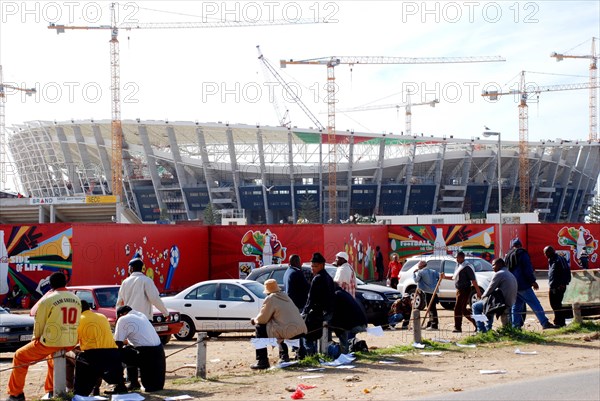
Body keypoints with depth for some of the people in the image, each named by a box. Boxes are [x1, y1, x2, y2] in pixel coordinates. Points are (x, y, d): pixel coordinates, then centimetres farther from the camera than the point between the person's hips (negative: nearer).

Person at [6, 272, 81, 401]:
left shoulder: (47, 300, -11)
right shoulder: (76, 300, 5)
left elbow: (39, 323, -4)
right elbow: (76, 322, 9)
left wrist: (36, 338, 14)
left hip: (51, 342, -6)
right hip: (71, 342, 6)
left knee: (20, 357, 13)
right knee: (52, 356, 39)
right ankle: (51, 390, 38)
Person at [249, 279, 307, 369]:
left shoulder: (270, 299, -3)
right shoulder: (285, 296, 21)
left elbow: (262, 319, -2)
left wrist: (254, 320, 21)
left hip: (289, 333, -8)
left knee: (260, 327, 7)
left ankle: (262, 361, 3)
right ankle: (284, 356, 32)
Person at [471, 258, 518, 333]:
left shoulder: (499, 274, -12)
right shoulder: (511, 275, 16)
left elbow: (490, 289, -12)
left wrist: (483, 296, 9)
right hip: (509, 305, 9)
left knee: (475, 306, 6)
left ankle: (481, 330, 2)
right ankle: (488, 329, 34)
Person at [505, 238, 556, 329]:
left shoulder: (508, 256, 17)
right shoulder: (522, 253, -5)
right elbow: (528, 269, -12)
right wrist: (533, 281, -9)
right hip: (522, 284, -7)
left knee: (516, 306, 10)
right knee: (535, 304, -9)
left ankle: (515, 325, 4)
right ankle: (545, 323, -14)